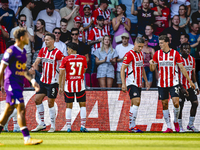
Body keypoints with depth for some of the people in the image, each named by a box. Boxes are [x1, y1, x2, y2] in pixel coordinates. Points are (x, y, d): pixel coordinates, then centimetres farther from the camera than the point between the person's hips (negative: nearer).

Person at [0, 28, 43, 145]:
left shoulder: (23, 51, 15)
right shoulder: (11, 51, -12)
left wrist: (32, 81, 15)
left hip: (19, 85, 9)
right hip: (12, 83, -9)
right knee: (21, 109, -13)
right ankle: (27, 138, -15)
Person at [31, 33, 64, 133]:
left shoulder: (57, 53, -12)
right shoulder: (43, 50, 6)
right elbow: (37, 61, 1)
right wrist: (34, 66, -22)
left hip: (53, 82, -7)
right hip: (43, 80, 7)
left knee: (50, 103, -3)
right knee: (37, 100, 4)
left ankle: (53, 126, 8)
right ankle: (41, 124, 13)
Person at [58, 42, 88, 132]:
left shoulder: (66, 59, -4)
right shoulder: (83, 58, 2)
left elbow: (61, 74, -5)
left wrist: (60, 87, 0)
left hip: (69, 84, -1)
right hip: (80, 84, 1)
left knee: (69, 106, 7)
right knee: (82, 105, 8)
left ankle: (68, 127, 2)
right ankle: (82, 126, 0)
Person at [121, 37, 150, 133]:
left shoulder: (141, 54, 14)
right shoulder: (129, 54, -12)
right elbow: (122, 69, -14)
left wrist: (146, 81, 25)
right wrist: (123, 84, -20)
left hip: (138, 83, 8)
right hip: (131, 83, -8)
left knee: (134, 104, 8)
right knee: (136, 102, -19)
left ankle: (131, 127, 11)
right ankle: (132, 126, -20)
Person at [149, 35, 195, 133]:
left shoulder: (175, 53, -3)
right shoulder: (157, 54, 4)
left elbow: (182, 68, 2)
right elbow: (152, 69, 8)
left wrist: (189, 81, 0)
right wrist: (151, 64, -16)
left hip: (173, 83, -2)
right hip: (162, 83, 2)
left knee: (176, 103, -13)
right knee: (164, 105, 2)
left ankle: (176, 121, 12)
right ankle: (169, 127, 9)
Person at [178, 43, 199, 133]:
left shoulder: (192, 59, 7)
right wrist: (182, 88, -19)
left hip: (189, 86, 6)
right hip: (180, 86, -6)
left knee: (195, 103, -2)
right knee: (180, 105, -3)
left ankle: (190, 125, 9)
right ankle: (180, 127, 8)